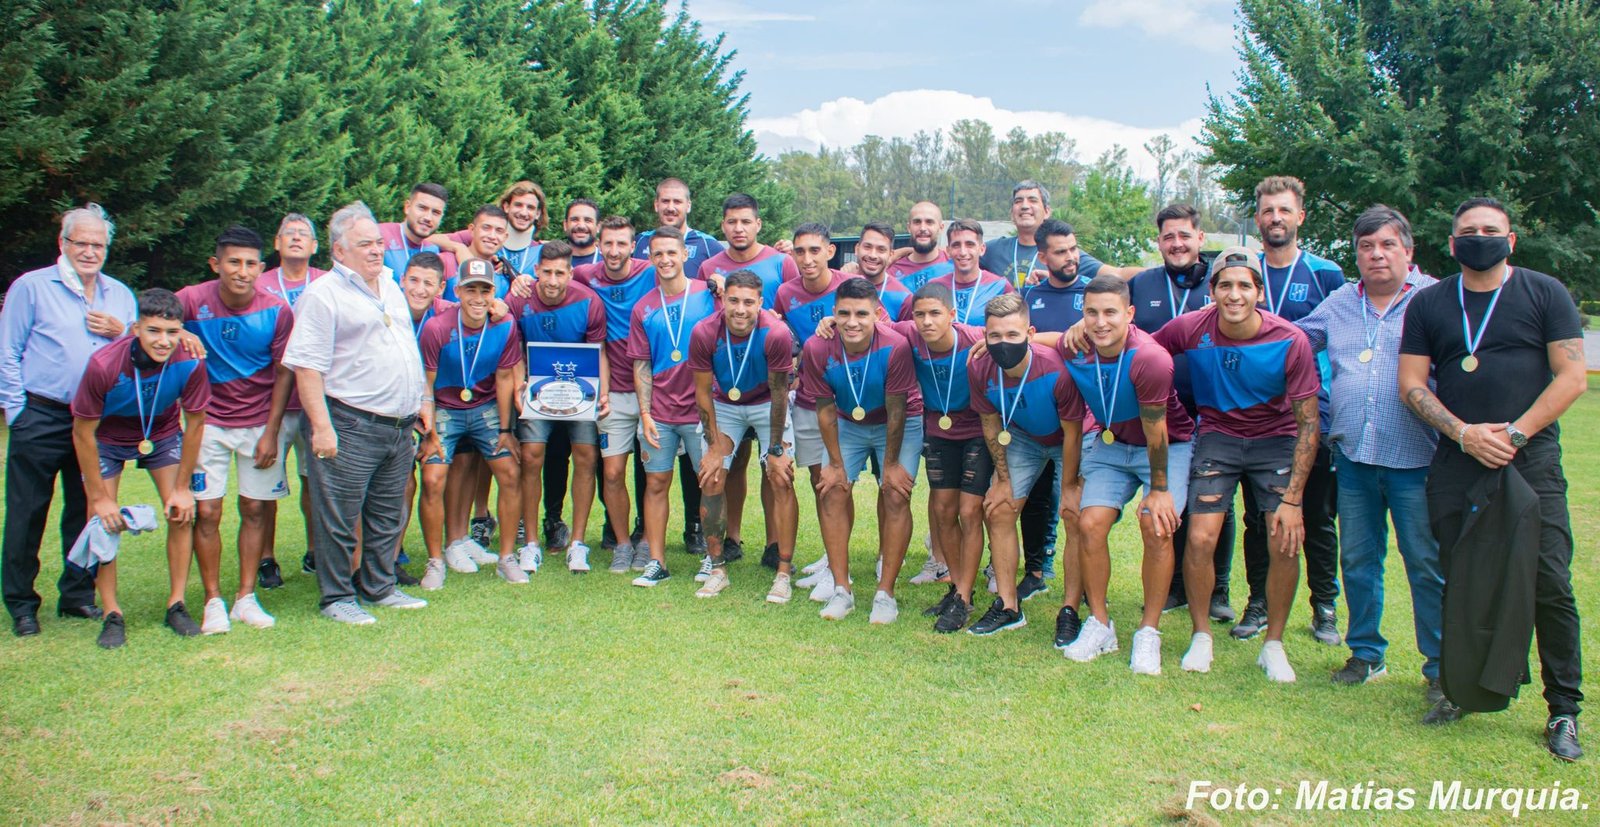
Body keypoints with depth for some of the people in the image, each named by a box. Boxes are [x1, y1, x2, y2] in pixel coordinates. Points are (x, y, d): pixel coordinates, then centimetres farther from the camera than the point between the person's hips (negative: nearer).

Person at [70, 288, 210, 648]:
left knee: (182, 513, -8)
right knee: (102, 522, -8)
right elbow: (83, 433, -20)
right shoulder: (103, 365, -35)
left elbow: (195, 423, -12)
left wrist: (182, 487, -8)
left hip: (163, 435, 2)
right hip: (107, 438, -1)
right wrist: (100, 497, -15)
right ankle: (112, 615, 3)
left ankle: (177, 605, 5)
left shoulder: (190, 363, -29)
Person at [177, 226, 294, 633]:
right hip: (209, 421, 0)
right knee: (206, 512, -2)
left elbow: (284, 372, -3)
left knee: (256, 509, 4)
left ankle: (246, 597, 16)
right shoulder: (194, 301, -12)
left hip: (260, 422, 1)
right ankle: (213, 601, 11)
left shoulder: (277, 311, -9)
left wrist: (271, 432, -5)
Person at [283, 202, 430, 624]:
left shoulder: (391, 288, 17)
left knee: (387, 518, 15)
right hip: (350, 427, -7)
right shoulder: (323, 294, -8)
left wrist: (423, 400, 20)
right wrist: (321, 425, -20)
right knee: (339, 521, 1)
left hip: (399, 426, 8)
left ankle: (379, 587, 27)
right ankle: (337, 598, 12)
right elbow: (307, 366, -14)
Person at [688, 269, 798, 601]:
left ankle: (783, 574, -4)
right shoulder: (704, 333, -25)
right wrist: (714, 446, -9)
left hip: (767, 405, -2)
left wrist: (776, 450, -15)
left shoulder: (776, 334, -30)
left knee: (781, 481, -11)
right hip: (723, 405, 2)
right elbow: (703, 392, -12)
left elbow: (779, 394, -20)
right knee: (710, 481, -5)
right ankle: (717, 569, 8)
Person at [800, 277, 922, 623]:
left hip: (899, 424, -3)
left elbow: (895, 410, -22)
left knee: (895, 496, -12)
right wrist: (836, 463, -7)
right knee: (833, 491, -7)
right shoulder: (817, 348, -24)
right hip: (848, 424, 3)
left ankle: (886, 593, -2)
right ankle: (841, 590, 3)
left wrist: (891, 463, -14)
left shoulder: (895, 347, -32)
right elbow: (825, 409, -12)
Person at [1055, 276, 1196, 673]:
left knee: (1157, 528, -20)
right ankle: (1099, 625, 5)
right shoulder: (1073, 353, -15)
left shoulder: (1150, 359, -32)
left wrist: (1159, 490, -13)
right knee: (1090, 523, -12)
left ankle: (1149, 633, -4)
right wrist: (1068, 485, 7)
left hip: (1168, 445, -4)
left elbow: (1155, 432, -22)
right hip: (1110, 444, 4)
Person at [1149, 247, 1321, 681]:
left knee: (1286, 543, -12)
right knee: (1200, 539, -12)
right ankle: (1201, 637, 11)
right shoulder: (1190, 329, -18)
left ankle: (1273, 645, 10)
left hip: (1276, 440, 0)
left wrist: (1293, 499, -18)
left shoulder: (1290, 342, -20)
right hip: (1217, 436, 1)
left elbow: (1308, 423, -14)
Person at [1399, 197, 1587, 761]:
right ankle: (1456, 688, 21)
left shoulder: (1545, 294, 5)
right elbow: (1412, 384, 6)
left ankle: (1563, 710, 6)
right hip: (1456, 461, 2)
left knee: (1550, 584, -5)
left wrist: (1515, 433, -11)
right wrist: (1465, 432, -8)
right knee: (1457, 582, 7)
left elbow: (1571, 377, -1)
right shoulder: (1428, 304, 11)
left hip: (1532, 458, -2)